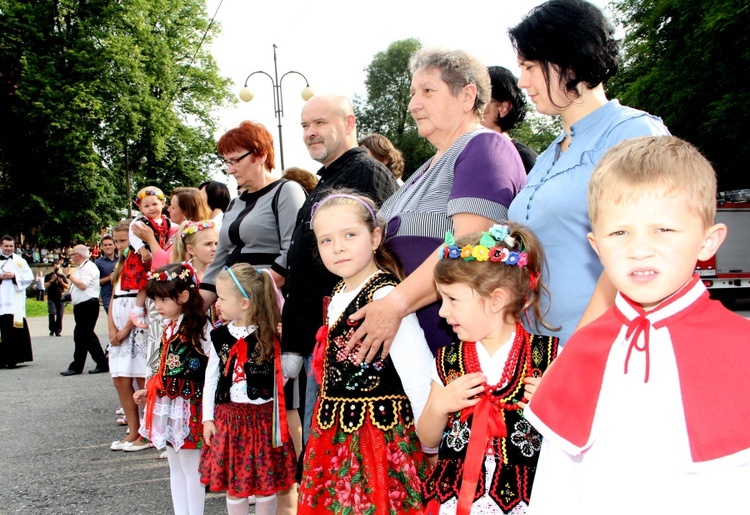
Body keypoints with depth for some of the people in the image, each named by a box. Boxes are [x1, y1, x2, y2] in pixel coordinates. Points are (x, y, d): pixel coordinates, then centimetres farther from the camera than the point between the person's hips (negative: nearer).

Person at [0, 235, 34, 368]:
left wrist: (15, 276, -9)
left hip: (16, 302, 0)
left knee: (16, 330, -5)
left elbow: (30, 277, 4)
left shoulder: (20, 261, 12)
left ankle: (14, 358, 0)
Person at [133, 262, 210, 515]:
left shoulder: (199, 328, -16)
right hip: (167, 406, 9)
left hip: (189, 407, -9)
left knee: (190, 466, 1)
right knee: (175, 467, 16)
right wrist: (148, 390, 15)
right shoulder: (169, 328, 10)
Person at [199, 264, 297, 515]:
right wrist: (208, 418, 5)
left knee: (266, 482, 7)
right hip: (228, 417, 3)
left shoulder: (271, 336, -7)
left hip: (263, 418, -2)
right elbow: (211, 378, 7)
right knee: (233, 483, 10)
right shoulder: (220, 336, 1)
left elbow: (283, 373, -4)